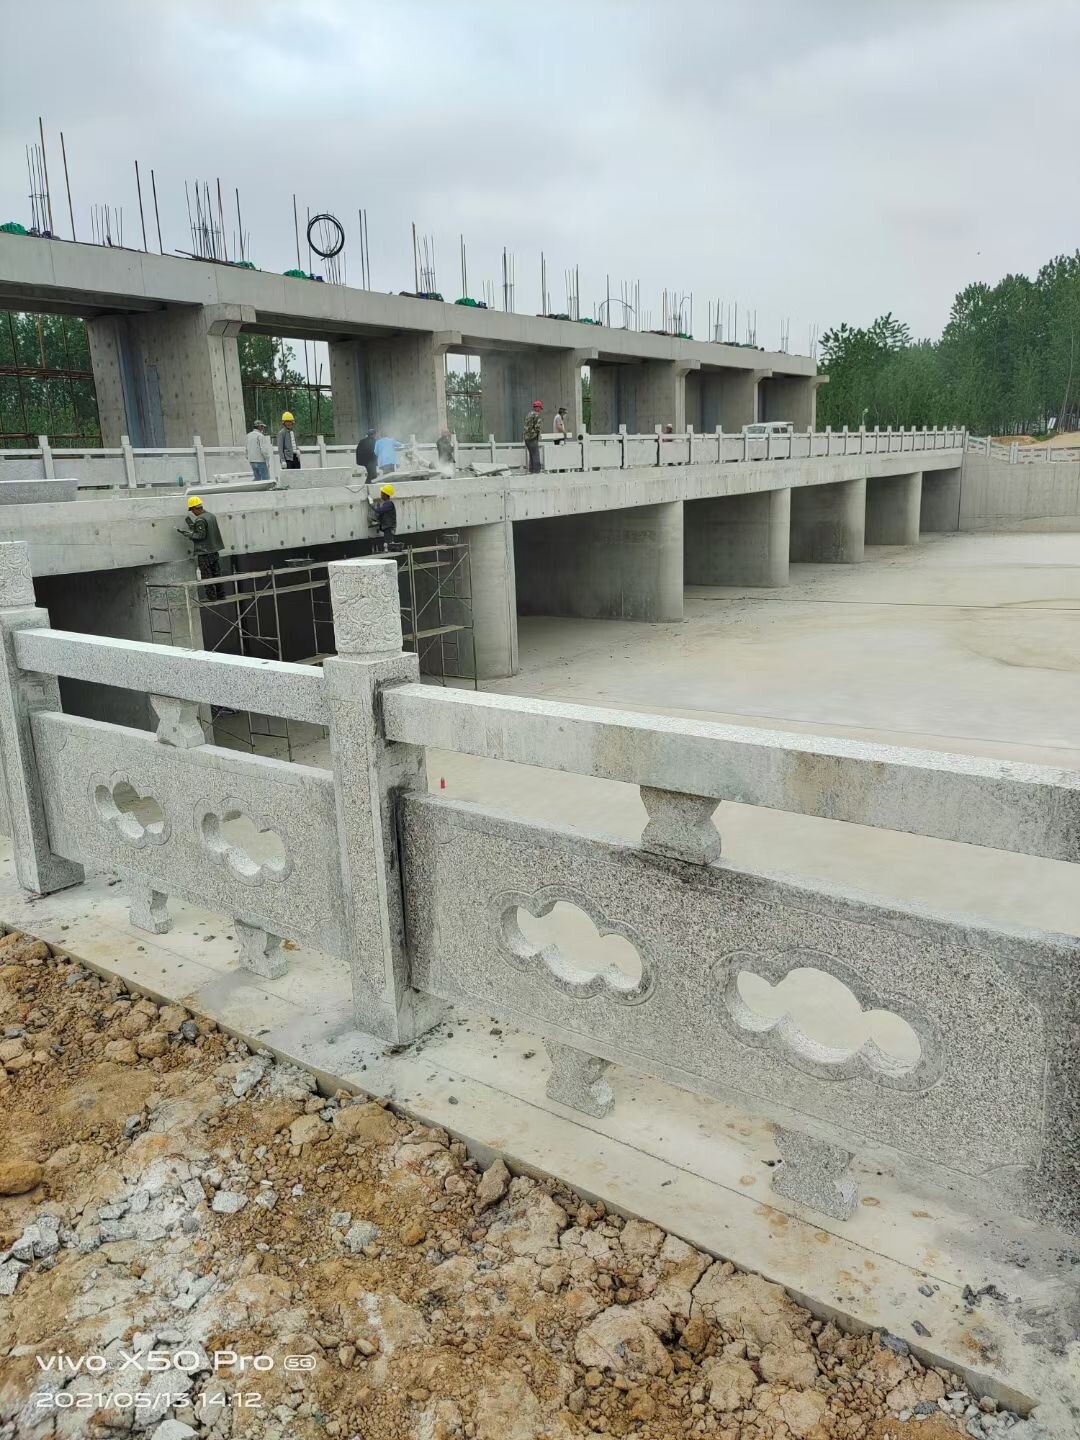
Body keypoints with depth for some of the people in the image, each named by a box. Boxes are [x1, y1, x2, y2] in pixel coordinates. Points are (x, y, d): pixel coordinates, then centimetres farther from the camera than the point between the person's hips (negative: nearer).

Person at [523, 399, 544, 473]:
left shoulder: (529, 414, 17)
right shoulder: (536, 415, -11)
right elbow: (537, 427, -18)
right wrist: (538, 434, 1)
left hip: (526, 437, 9)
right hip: (533, 438, -9)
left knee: (531, 455, 15)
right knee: (536, 455, -7)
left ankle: (531, 470, 16)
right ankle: (536, 471, -9)